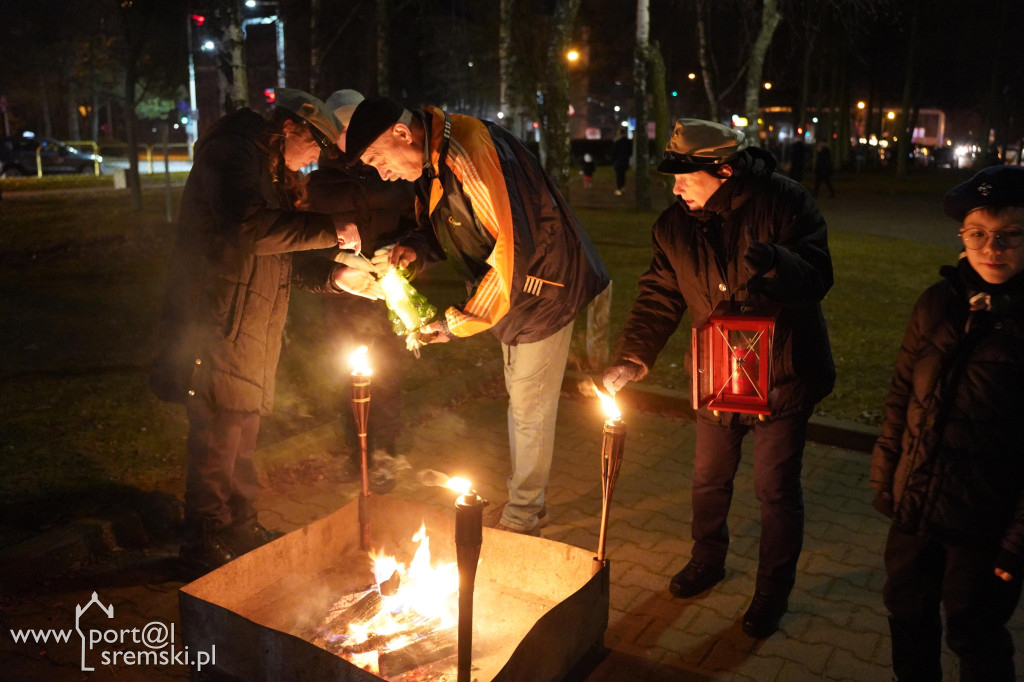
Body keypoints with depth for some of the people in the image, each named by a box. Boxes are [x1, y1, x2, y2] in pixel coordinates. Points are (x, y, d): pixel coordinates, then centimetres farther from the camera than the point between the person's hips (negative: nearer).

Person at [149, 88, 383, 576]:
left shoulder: (273, 175, 20)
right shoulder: (231, 154, -12)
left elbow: (276, 258, 21)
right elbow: (250, 229, -31)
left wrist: (333, 278, 8)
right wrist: (331, 229, -24)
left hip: (249, 334, 10)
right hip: (216, 329, -10)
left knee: (242, 438, 19)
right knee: (217, 443, -2)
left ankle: (241, 530, 33)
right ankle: (205, 550, 13)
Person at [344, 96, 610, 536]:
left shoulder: (471, 153, -30)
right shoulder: (429, 161, 2)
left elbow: (516, 245, -32)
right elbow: (439, 227, 16)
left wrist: (460, 321, -27)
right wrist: (414, 250, -9)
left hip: (543, 286, -10)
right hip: (510, 289, 10)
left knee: (529, 405, 1)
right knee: (519, 397, 19)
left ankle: (522, 514, 20)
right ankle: (524, 502, 36)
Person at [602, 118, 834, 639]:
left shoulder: (784, 203, -17)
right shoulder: (676, 225, -4)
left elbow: (817, 278, -23)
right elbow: (660, 297, -3)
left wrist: (774, 262, -45)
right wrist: (632, 356, -16)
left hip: (783, 375, -4)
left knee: (775, 487, 6)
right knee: (709, 478, 19)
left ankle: (773, 590, 30)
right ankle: (708, 559, 46)